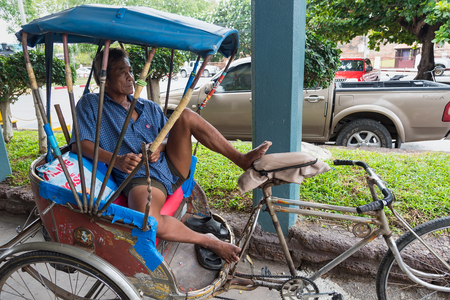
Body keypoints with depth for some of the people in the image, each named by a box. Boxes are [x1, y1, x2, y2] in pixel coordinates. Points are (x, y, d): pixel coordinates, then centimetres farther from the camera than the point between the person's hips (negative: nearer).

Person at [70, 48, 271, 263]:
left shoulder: (149, 108, 19)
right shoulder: (90, 104, 6)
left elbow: (171, 137, 19)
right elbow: (80, 143, -5)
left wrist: (160, 146, -6)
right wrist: (116, 160, -22)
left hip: (172, 168, 5)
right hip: (139, 178, -4)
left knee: (186, 115, -14)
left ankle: (242, 159, -15)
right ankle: (207, 241, -17)